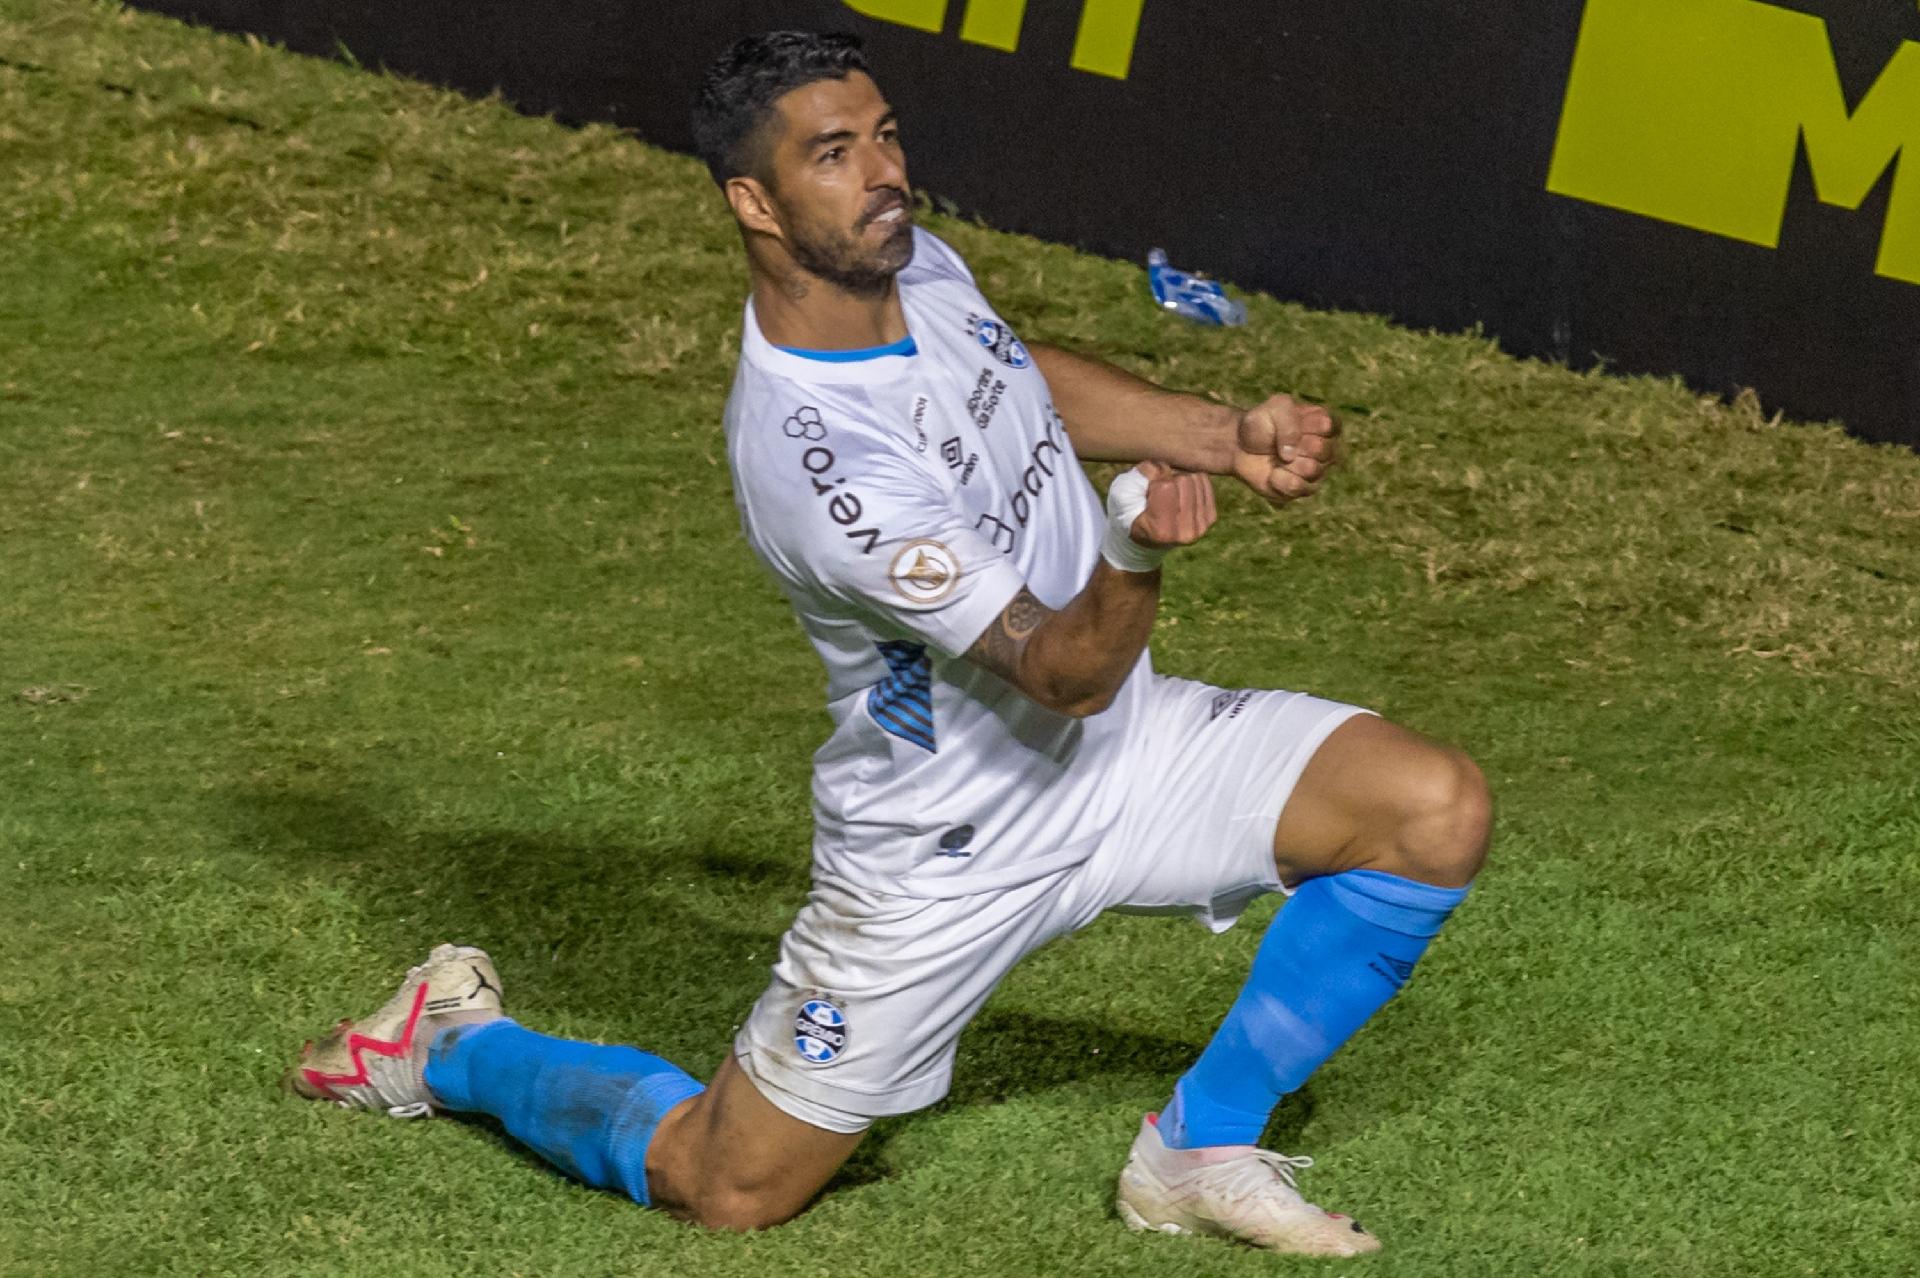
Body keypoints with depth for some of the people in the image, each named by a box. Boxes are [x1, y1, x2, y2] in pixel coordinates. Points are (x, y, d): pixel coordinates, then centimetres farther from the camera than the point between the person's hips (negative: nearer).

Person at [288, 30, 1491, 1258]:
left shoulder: (912, 263, -7)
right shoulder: (808, 456, -34)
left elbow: (1033, 377, 18)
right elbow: (1063, 674, -30)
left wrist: (1230, 436, 5)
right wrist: (1136, 555, -51)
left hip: (1122, 740, 7)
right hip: (958, 854, -7)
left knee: (1439, 811, -10)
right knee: (724, 1188, 2)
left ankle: (1203, 1147, 6)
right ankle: (458, 1046, 32)